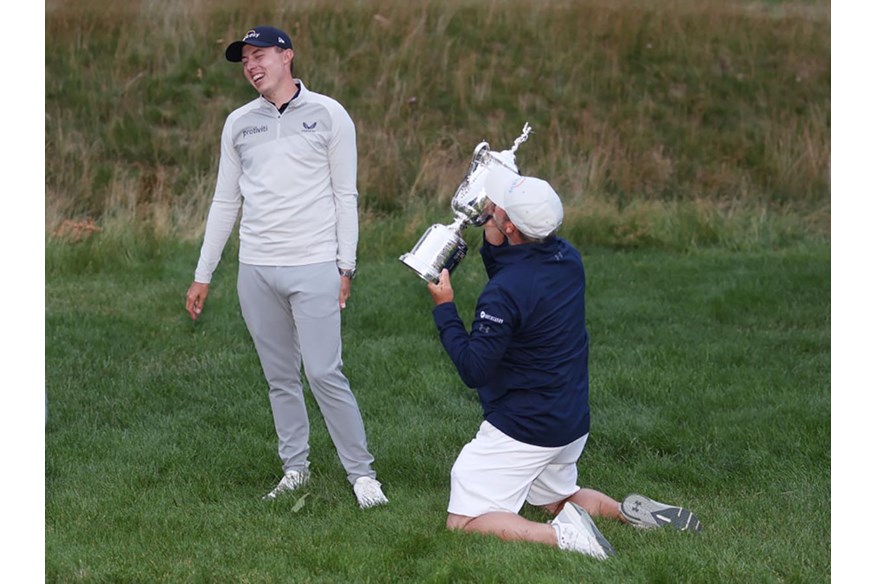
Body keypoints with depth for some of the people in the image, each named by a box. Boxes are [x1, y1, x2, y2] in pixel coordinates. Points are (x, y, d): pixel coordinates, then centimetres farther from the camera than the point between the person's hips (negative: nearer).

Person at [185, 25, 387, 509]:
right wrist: (202, 276, 13)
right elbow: (225, 202, 15)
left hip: (314, 268, -4)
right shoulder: (239, 124, 11)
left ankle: (360, 471, 0)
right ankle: (295, 468, 16)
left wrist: (346, 267, -6)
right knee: (279, 377, 7)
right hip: (256, 269, 4)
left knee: (324, 373, -9)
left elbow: (345, 196, 0)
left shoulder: (328, 115, 0)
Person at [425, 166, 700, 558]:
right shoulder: (567, 258, -1)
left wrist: (444, 308, -14)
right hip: (572, 422, 9)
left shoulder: (505, 290, -26)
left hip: (523, 431, -9)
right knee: (557, 499, 33)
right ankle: (628, 510, 10)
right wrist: (492, 247, 4)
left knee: (462, 524, -4)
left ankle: (559, 534, -20)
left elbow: (474, 370, -22)